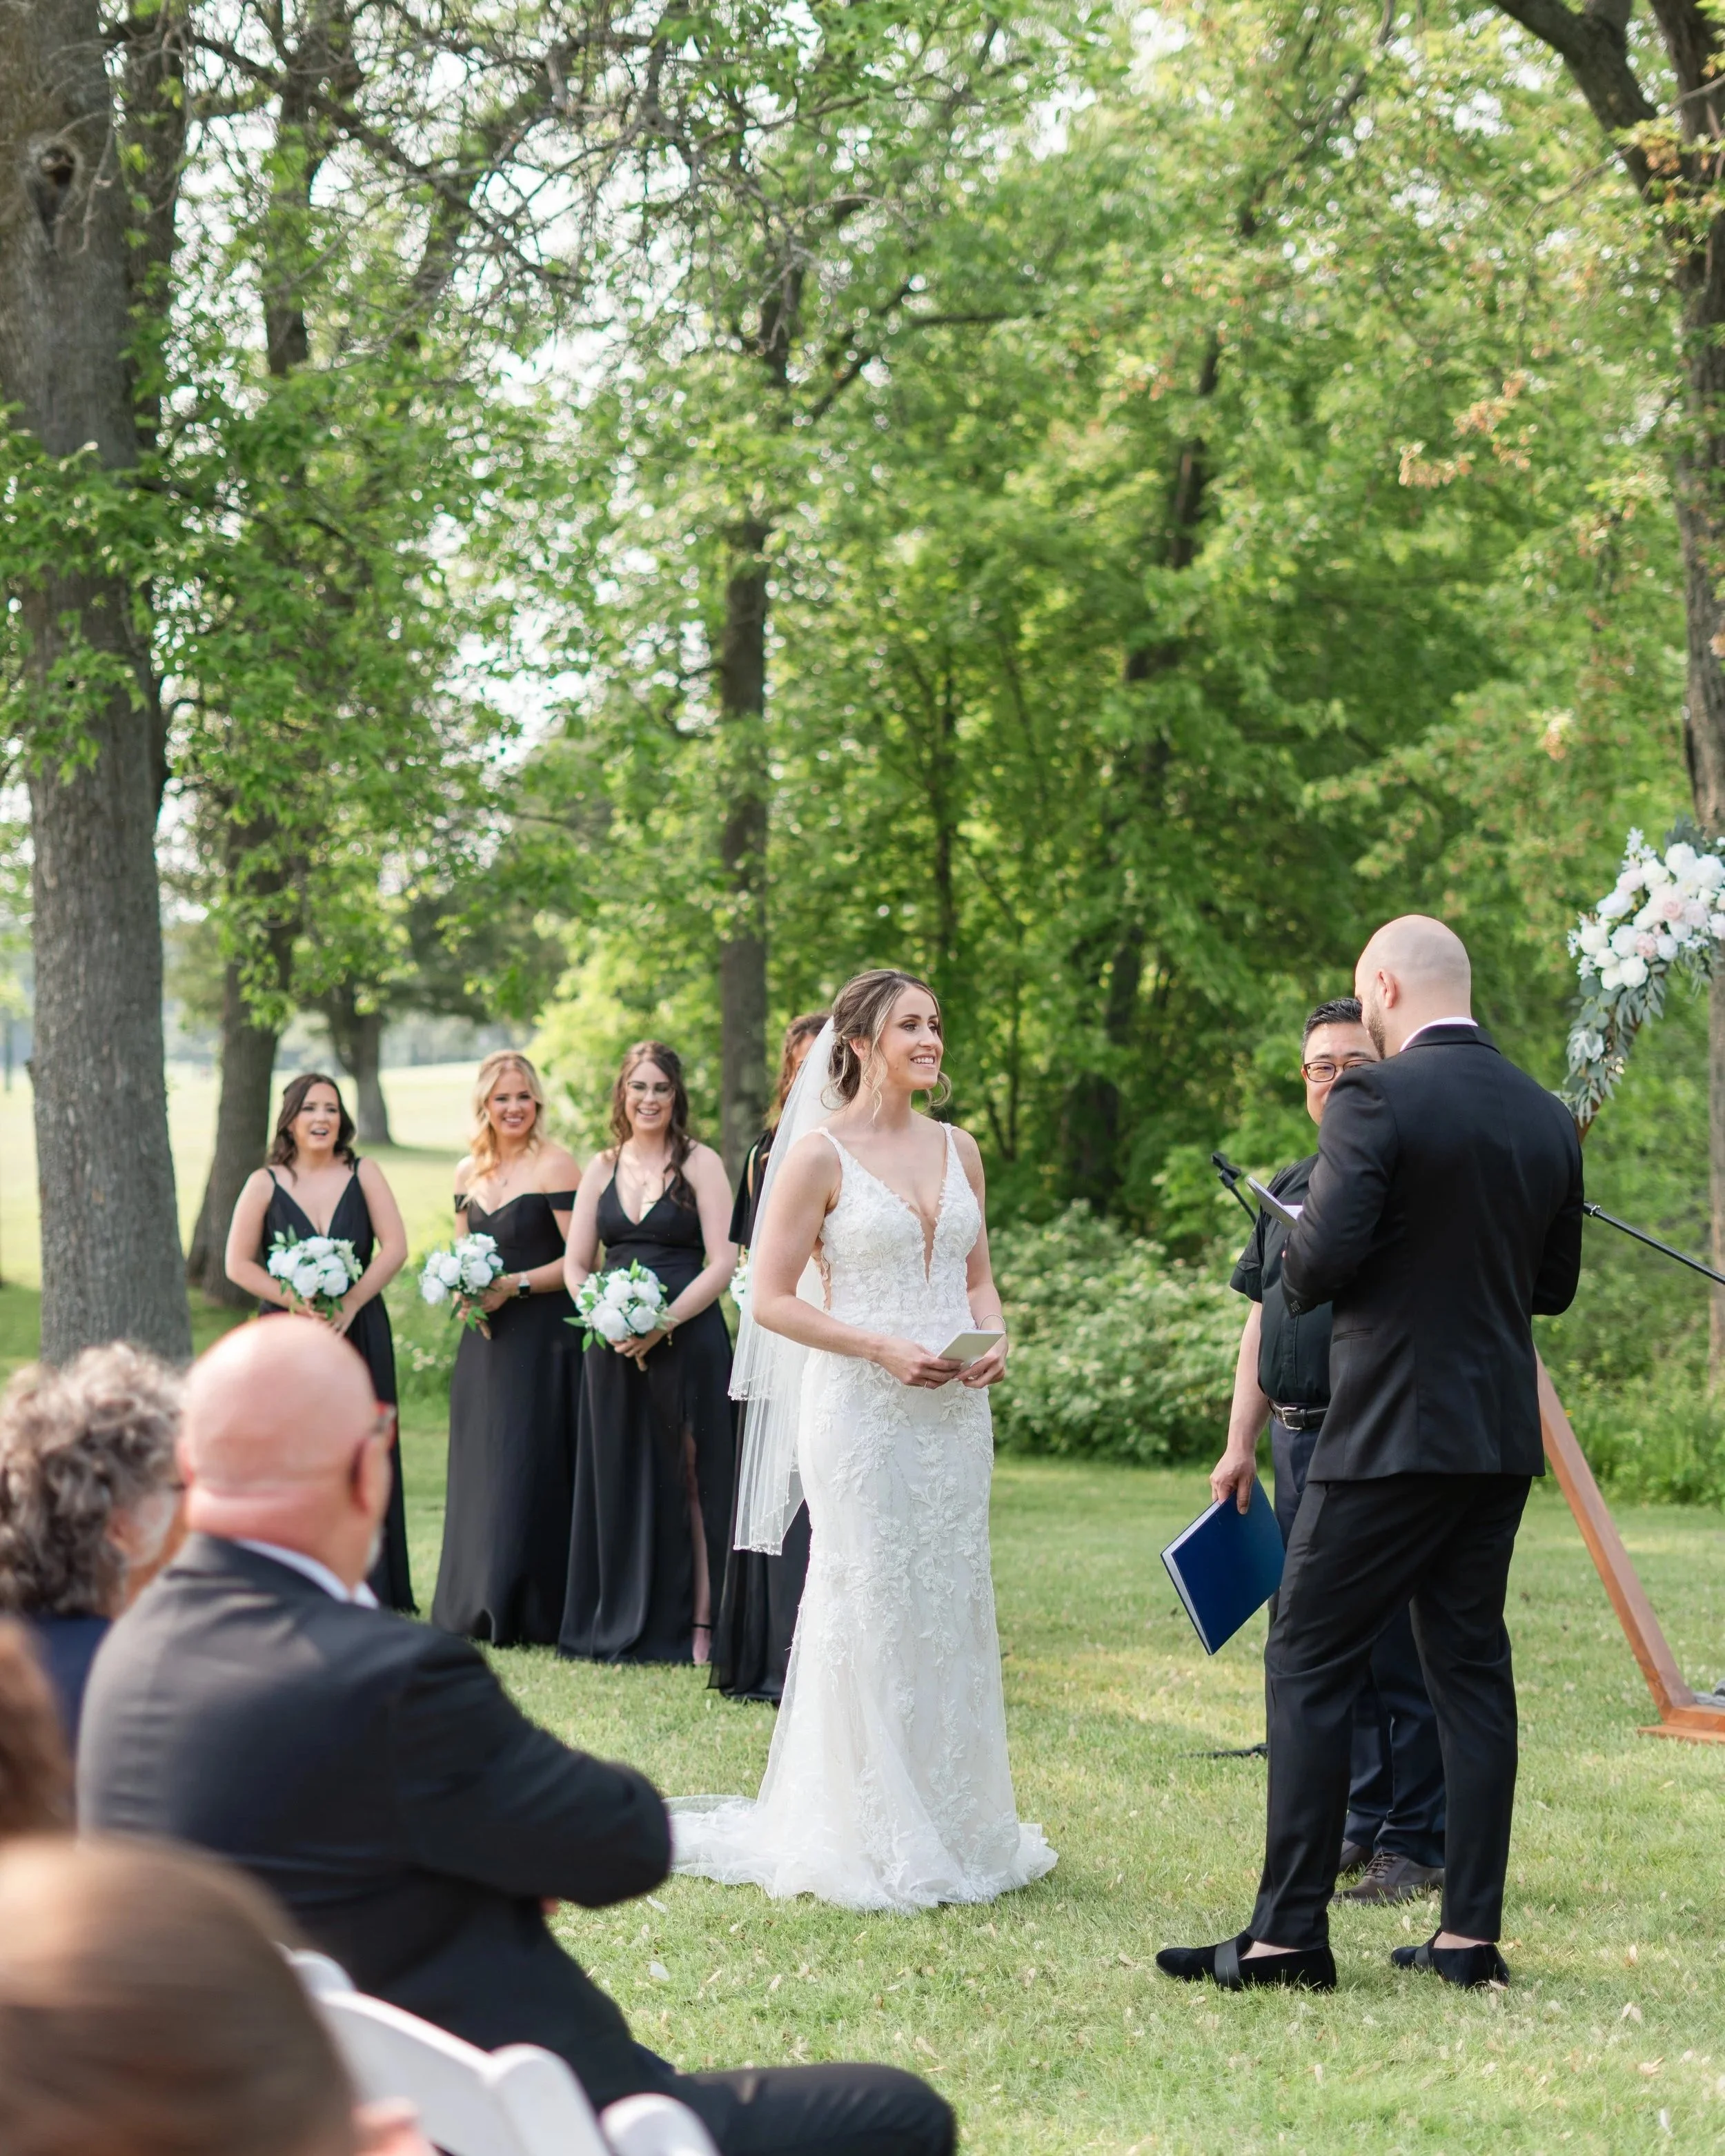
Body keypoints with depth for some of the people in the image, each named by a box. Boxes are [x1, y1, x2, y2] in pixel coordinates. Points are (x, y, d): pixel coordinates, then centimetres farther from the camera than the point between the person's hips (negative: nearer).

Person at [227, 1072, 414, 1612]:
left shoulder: (362, 1174, 4)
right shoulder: (265, 1184, 1)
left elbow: (394, 1247, -1)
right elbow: (238, 1263, -1)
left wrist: (350, 1303, -13)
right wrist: (298, 1302, -13)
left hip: (359, 1336, 1)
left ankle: (364, 1596, 5)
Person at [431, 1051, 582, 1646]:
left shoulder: (554, 1165, -8)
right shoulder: (468, 1173, 12)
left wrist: (514, 1285, -18)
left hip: (541, 1335, -7)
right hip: (483, 1338, 7)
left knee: (528, 1470, -6)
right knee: (479, 1469, 9)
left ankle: (528, 1614, 0)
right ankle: (478, 1608, 17)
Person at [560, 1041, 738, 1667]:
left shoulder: (699, 1164, -2)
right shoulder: (602, 1168, 12)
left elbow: (722, 1263, -8)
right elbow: (576, 1264, 13)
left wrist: (663, 1322, -16)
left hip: (687, 1340, -4)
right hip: (613, 1346, 5)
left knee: (686, 1480, -3)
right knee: (620, 1479, 7)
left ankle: (695, 1625, 0)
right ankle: (622, 1625, 15)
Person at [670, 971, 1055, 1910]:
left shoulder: (957, 1148, 11)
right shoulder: (820, 1154, -6)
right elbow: (772, 1299, -8)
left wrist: (994, 1338, -3)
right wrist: (884, 1349, -16)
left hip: (954, 1412, 6)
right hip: (862, 1410, -5)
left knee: (953, 1611, 9)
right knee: (869, 1614, -2)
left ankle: (955, 1829, 19)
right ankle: (869, 1843, 7)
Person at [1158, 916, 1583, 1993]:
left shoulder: (1376, 1098, -13)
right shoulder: (1549, 1116, 8)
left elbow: (1324, 1260, -19)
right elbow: (1555, 1284, 14)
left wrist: (1298, 1256, 3)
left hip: (1387, 1430, -7)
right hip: (1502, 1436, 7)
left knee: (1310, 1666, 0)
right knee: (1473, 1667, 11)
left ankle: (1290, 1931, -1)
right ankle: (1472, 1932, 12)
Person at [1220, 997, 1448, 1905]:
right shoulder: (1291, 1188, 18)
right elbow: (1262, 1319, 20)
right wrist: (1239, 1445, 17)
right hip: (1299, 1440, 7)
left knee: (1399, 1649, -6)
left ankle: (1415, 1842, 2)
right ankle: (1363, 1821, 20)